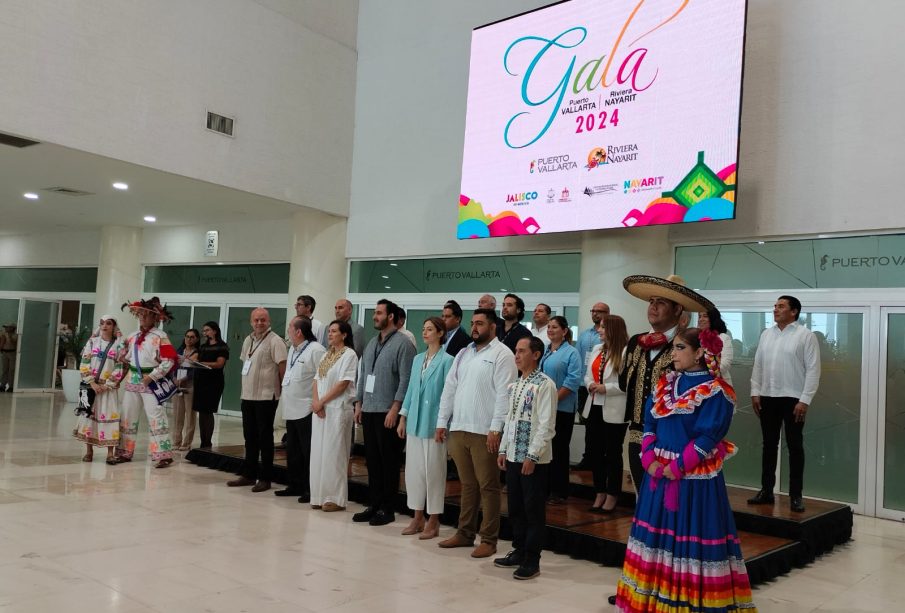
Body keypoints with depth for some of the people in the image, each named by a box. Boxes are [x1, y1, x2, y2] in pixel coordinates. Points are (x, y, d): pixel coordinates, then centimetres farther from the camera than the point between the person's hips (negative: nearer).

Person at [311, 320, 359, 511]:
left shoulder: (349, 355, -7)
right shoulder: (327, 355, 16)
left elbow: (343, 384, -13)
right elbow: (317, 380, 12)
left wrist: (322, 401, -11)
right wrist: (316, 402, -4)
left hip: (338, 409, -7)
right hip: (320, 409, 7)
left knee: (333, 452, -5)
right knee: (318, 452, 7)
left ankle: (335, 498, 2)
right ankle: (320, 496, 15)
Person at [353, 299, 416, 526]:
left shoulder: (402, 344, -8)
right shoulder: (372, 343, 16)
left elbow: (406, 379, -14)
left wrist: (395, 409, -18)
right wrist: (359, 403, 13)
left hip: (388, 413, -7)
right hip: (368, 411, 7)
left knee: (388, 462, 1)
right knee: (372, 460, 12)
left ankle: (387, 509, 10)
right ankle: (373, 505, 22)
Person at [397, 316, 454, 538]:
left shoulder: (446, 360, -8)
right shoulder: (417, 359, 12)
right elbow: (410, 389, 15)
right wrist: (403, 418, 13)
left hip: (433, 424, -6)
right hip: (414, 422, 6)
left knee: (433, 471, 1)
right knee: (413, 470, 10)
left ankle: (433, 522, 13)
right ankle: (417, 518, 22)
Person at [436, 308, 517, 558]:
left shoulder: (502, 354, -6)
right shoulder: (463, 354, 16)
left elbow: (504, 395, -13)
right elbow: (449, 388, 16)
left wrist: (495, 429, -18)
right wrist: (442, 423, 11)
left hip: (484, 432, -6)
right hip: (458, 429, 6)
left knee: (488, 486, 1)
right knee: (467, 485, 15)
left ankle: (488, 540, 9)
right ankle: (465, 533, 24)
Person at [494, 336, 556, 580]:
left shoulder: (545, 384, -11)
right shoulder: (514, 385, 13)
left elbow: (546, 425, -16)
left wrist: (532, 455, -18)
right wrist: (503, 450, 13)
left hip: (534, 459, -8)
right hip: (513, 456, 8)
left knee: (534, 509, 1)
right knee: (515, 507, 15)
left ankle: (532, 560, 10)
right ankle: (519, 552, 28)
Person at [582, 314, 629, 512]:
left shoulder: (625, 352, -13)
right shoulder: (597, 349, 12)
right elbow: (588, 375, 16)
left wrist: (606, 388, -20)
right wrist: (590, 384, -5)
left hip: (614, 412, -7)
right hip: (594, 408, 7)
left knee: (612, 453, 5)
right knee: (596, 452, 13)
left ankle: (612, 496, 18)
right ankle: (599, 494, 25)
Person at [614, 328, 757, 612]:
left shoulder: (716, 391, -10)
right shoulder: (666, 383, 9)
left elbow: (708, 437, -15)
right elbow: (649, 422, 7)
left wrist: (677, 467, -18)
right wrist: (649, 458, -7)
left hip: (694, 478, -6)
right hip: (658, 473, 7)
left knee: (692, 540, 0)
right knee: (657, 537, 13)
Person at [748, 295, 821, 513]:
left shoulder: (806, 335, -6)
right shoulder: (766, 334, 10)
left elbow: (813, 370, -9)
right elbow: (758, 365, 10)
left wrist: (805, 400, -14)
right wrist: (755, 392, 3)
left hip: (793, 398, -5)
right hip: (767, 397, 5)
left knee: (795, 447, 4)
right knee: (769, 445, 11)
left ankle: (795, 495, 12)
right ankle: (766, 490, 19)